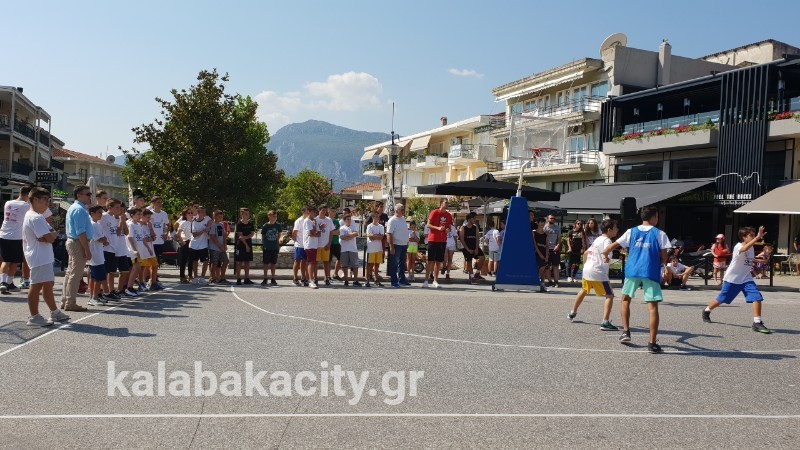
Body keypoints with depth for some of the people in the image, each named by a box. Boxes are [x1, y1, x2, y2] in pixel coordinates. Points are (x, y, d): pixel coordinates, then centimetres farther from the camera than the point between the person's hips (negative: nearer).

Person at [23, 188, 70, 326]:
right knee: (37, 286, -5)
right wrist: (53, 234, -2)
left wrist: (49, 235, -3)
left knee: (48, 285, 17)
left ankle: (55, 313, 26)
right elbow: (50, 238, -22)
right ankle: (34, 317, 0)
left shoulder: (30, 215, 18)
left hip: (44, 257, 11)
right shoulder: (36, 218, -18)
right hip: (40, 258, -11)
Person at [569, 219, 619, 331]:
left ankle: (572, 313, 45)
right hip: (598, 273, -9)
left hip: (587, 270, 9)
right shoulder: (607, 241, -10)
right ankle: (605, 322, -17)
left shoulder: (598, 239, 17)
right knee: (610, 296, -7)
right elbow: (605, 257, -26)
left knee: (584, 291, 30)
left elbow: (586, 253, 26)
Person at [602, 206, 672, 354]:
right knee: (653, 306, 0)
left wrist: (605, 254, 30)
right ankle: (652, 343, -2)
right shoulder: (659, 234, 4)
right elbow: (664, 258, -1)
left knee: (626, 299, 24)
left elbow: (613, 246, 10)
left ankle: (626, 331, 17)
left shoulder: (632, 232, 10)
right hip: (651, 272, -2)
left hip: (632, 271, 2)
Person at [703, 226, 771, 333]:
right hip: (732, 279, -6)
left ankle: (757, 323, -13)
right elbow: (744, 249, -44)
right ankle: (706, 311, 34)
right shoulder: (738, 246, -18)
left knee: (757, 297, -15)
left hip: (746, 279, 6)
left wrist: (752, 269, 9)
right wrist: (757, 238, -54)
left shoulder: (751, 248, 7)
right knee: (721, 299, 8)